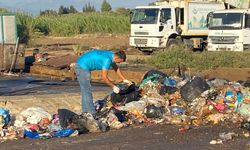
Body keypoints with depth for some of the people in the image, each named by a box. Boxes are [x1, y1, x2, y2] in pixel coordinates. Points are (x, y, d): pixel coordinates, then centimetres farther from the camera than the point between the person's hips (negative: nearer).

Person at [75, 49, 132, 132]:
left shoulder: (111, 55, 6)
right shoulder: (107, 59, -23)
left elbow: (116, 68, 23)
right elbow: (104, 77, -19)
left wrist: (124, 80, 27)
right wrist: (113, 87, -9)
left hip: (81, 65, 11)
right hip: (82, 67, -11)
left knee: (85, 91, 14)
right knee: (87, 91, -9)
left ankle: (86, 112, 19)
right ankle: (92, 113, -8)